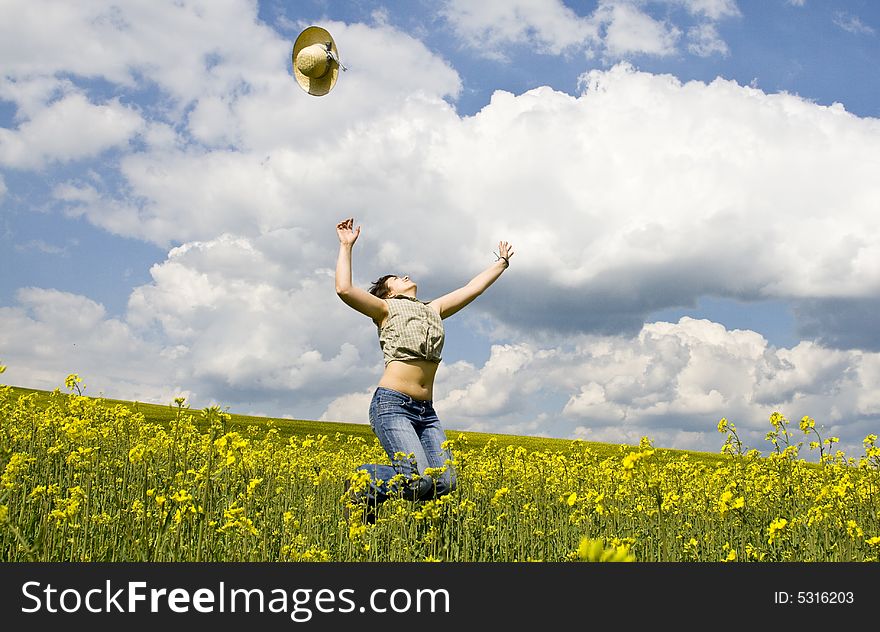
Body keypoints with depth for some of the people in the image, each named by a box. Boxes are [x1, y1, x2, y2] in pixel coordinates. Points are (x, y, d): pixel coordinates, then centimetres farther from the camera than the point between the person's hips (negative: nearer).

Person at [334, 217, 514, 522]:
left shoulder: (434, 309, 23)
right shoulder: (386, 308, 6)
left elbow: (472, 288, 31)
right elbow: (344, 289, -10)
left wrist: (502, 262, 38)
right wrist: (346, 246, -3)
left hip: (426, 411, 7)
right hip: (391, 404, -6)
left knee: (445, 482, -10)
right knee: (419, 478, -24)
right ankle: (361, 487, 4)